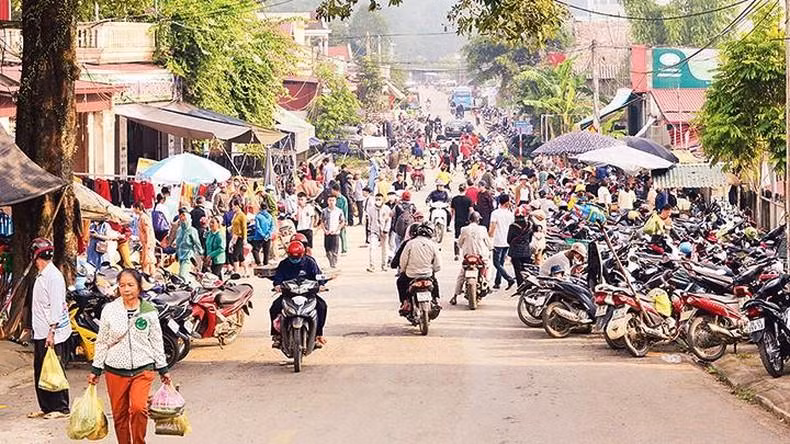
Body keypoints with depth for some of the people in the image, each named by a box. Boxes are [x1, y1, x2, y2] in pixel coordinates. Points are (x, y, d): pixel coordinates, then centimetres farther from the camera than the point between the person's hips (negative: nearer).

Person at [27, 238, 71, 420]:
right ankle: (46, 407, 20)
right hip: (40, 333, 10)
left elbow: (56, 306, -20)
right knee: (40, 371, 13)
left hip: (53, 335, -10)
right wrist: (38, 330, 19)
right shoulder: (41, 275, 15)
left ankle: (61, 408, 2)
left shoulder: (54, 276, -15)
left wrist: (52, 331, -23)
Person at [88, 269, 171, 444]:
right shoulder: (109, 310, 0)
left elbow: (156, 342, 7)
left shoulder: (149, 311, 0)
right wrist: (95, 370, 6)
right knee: (119, 415, 6)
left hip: (143, 369, -1)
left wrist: (163, 369, 9)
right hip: (115, 370, 1)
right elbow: (102, 342, 6)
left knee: (138, 408, -20)